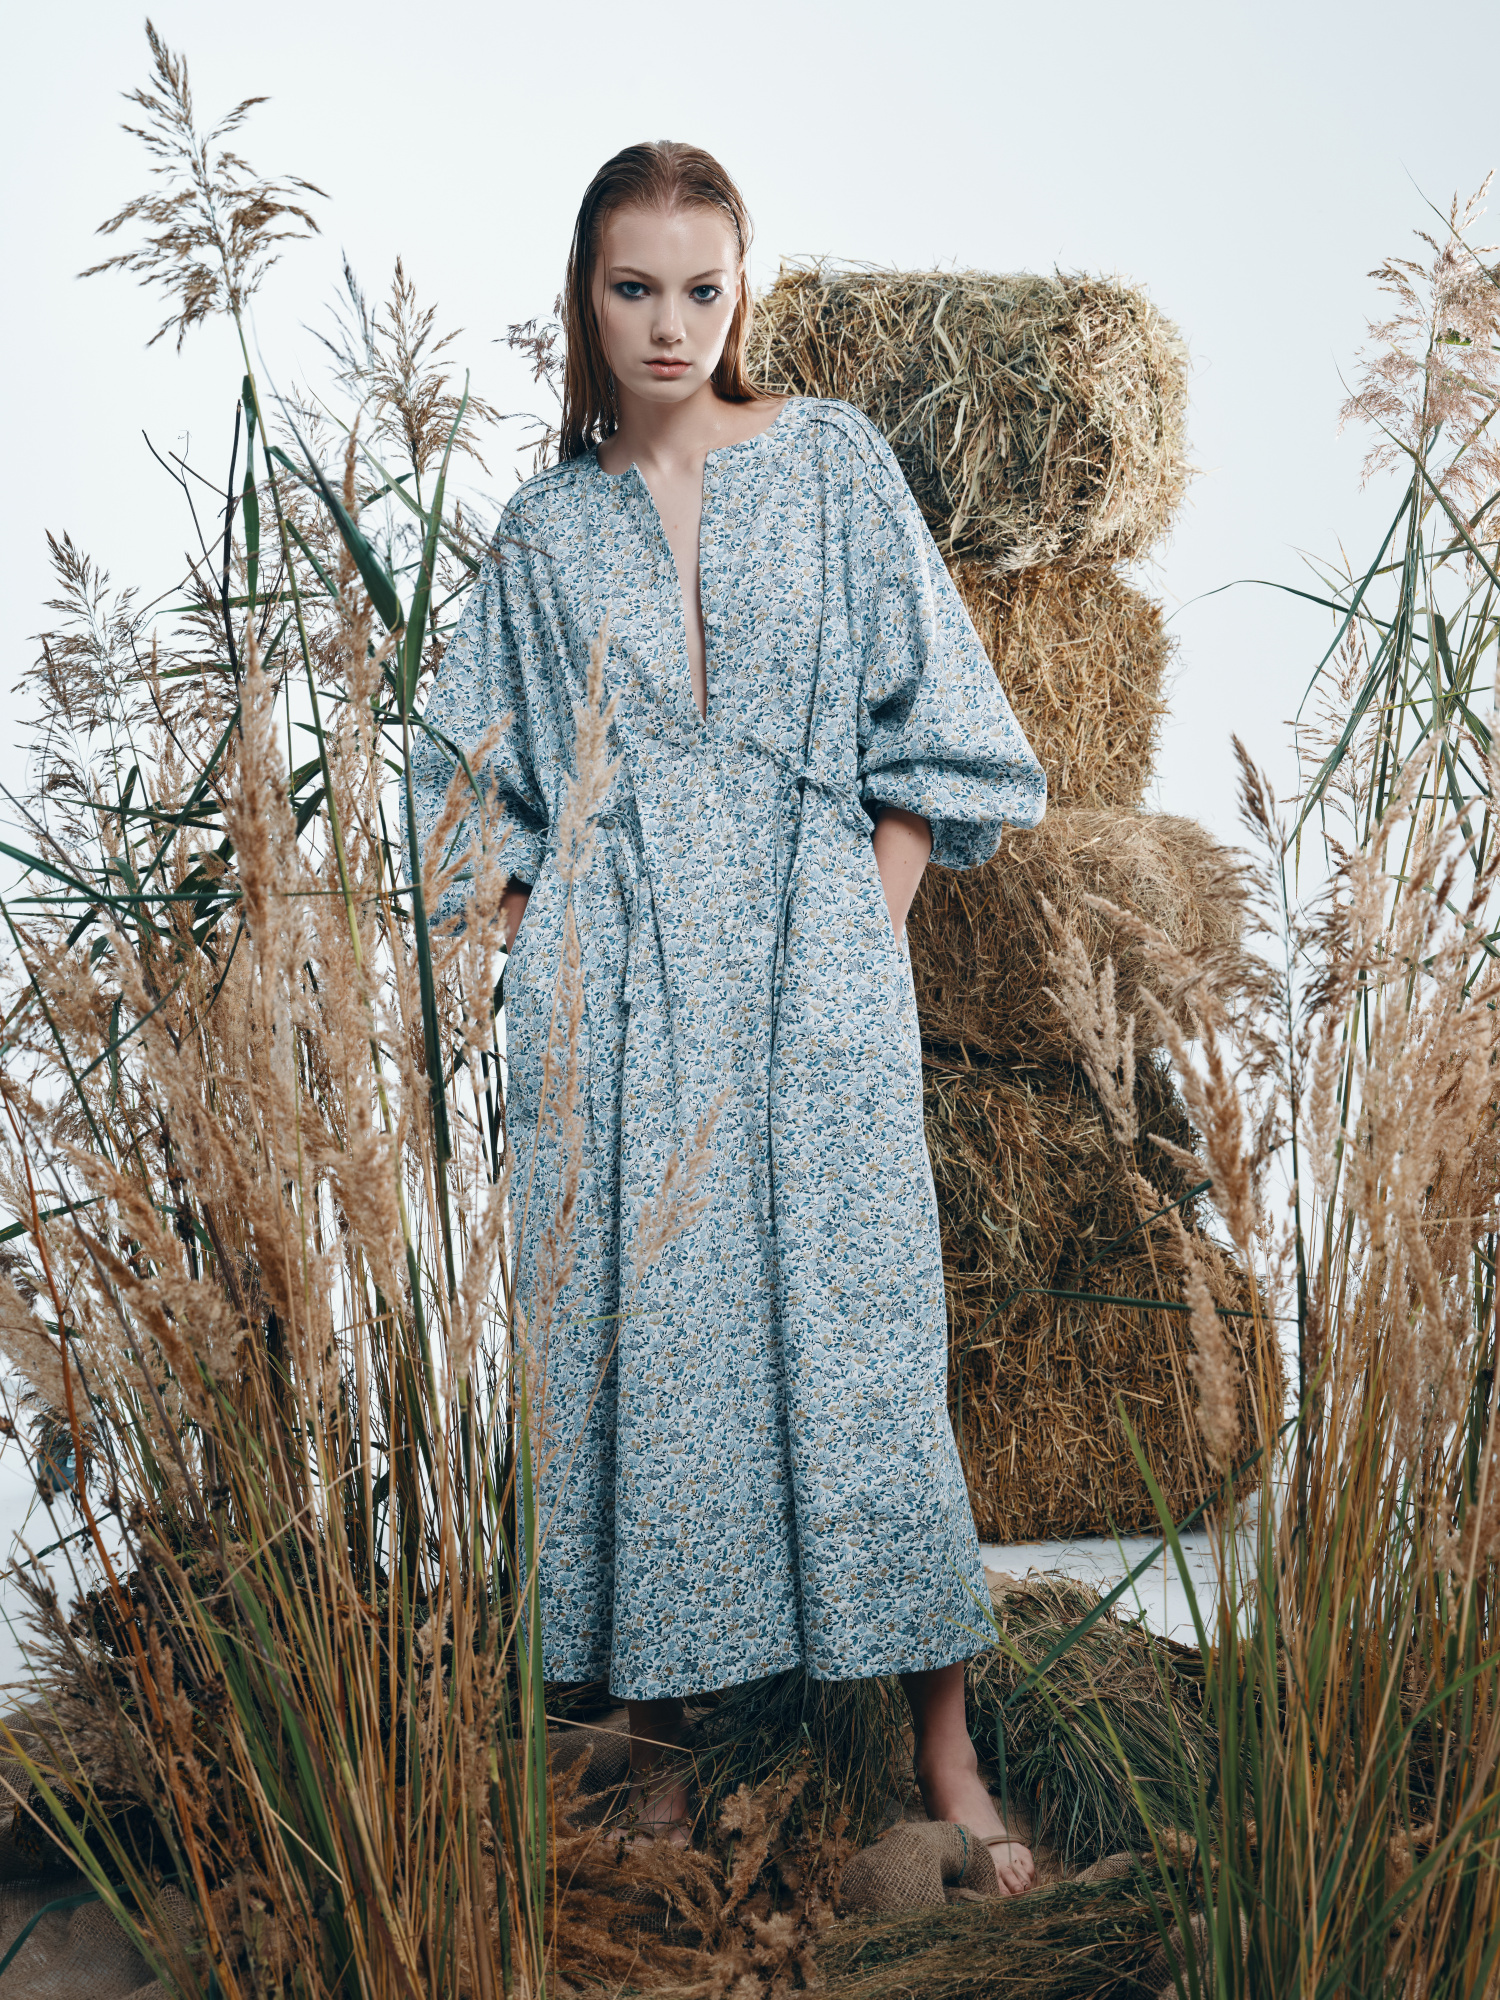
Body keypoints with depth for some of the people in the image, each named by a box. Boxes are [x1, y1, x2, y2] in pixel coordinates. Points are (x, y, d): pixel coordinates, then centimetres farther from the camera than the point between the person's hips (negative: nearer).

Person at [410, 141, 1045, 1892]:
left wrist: (867, 933, -2)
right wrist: (533, 959, 4)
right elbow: (475, 779, 16)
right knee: (628, 1345, 2)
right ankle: (652, 1719, 17)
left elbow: (927, 728, 5)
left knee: (856, 1340, -1)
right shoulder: (545, 531, 11)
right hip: (617, 991, 2)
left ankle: (942, 1747, 10)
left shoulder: (834, 463, 6)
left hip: (811, 969, -1)